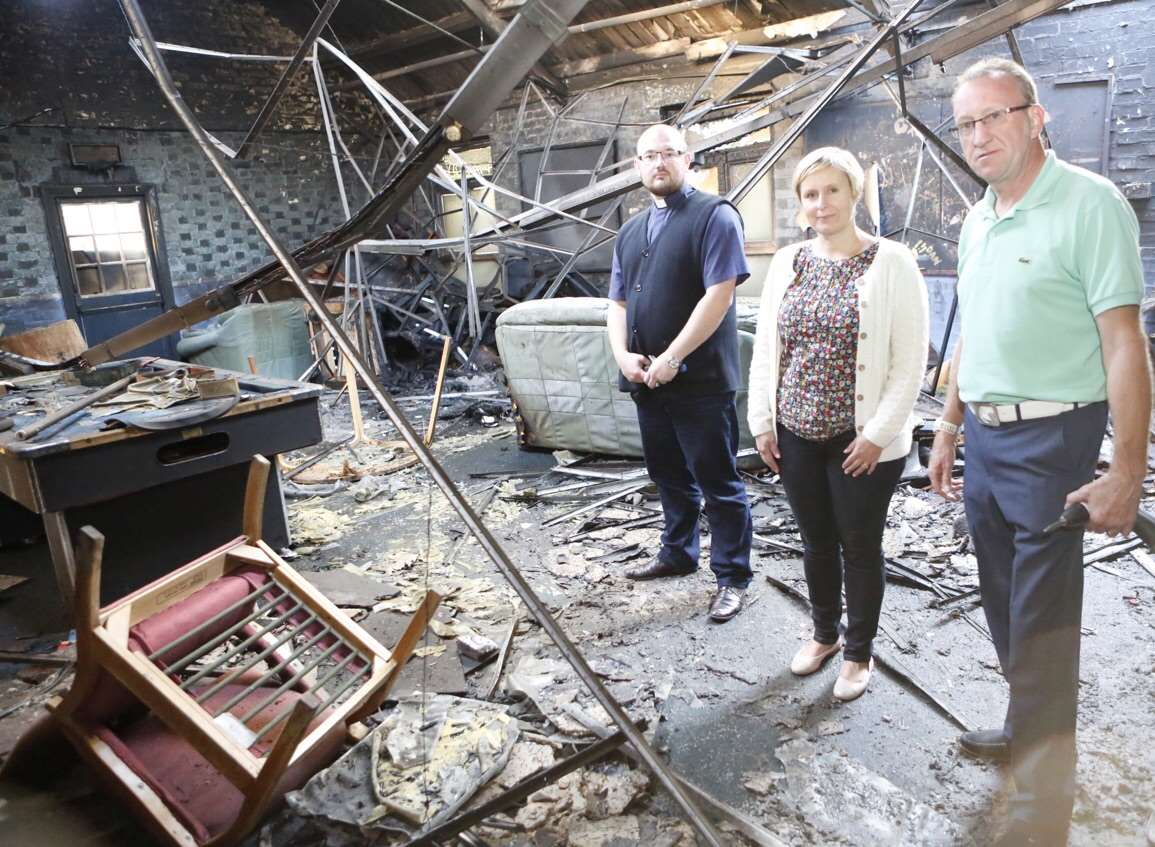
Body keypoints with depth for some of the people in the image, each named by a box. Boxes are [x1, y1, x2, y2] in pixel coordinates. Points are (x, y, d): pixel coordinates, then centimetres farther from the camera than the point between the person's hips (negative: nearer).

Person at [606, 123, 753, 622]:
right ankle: (677, 553, 36)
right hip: (647, 381, 7)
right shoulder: (630, 232, 17)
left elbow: (720, 295, -15)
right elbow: (617, 304, 17)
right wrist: (624, 356, -2)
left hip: (700, 380, -7)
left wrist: (671, 359, -17)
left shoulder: (714, 216, -5)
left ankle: (733, 577, 14)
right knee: (668, 474, 19)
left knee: (718, 483, 1)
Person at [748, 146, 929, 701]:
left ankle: (858, 653, 29)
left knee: (860, 547, 9)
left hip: (862, 439, -4)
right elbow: (764, 347, 9)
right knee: (816, 542, 17)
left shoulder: (892, 262, -7)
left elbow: (910, 358, -10)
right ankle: (824, 633, 38)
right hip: (795, 433, 4)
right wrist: (762, 421, 5)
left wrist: (878, 432, -14)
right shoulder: (787, 262, 7)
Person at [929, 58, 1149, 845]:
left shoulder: (1089, 204, -11)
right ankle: (1026, 731, 40)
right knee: (1006, 607, 19)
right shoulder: (977, 220, 12)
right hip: (984, 436, 8)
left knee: (1042, 623, 1)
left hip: (1049, 439, -7)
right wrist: (948, 429, 19)